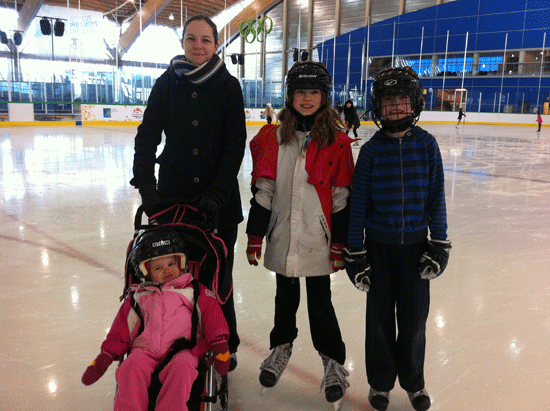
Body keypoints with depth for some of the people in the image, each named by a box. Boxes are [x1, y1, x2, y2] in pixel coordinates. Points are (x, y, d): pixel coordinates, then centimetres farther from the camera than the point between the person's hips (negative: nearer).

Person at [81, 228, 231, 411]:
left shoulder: (194, 291, 15)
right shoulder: (138, 297, 20)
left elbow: (212, 315, 9)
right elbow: (122, 329, 19)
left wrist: (220, 345, -3)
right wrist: (106, 355, 8)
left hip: (181, 349, -2)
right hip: (145, 350, 2)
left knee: (182, 367, -34)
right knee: (132, 367, -29)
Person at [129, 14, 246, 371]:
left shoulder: (229, 86, -2)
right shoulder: (168, 83, 2)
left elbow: (235, 145, -7)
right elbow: (147, 138, -2)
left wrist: (217, 192, -16)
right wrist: (147, 187, -15)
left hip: (218, 198, -1)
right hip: (173, 192, 2)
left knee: (218, 273, 8)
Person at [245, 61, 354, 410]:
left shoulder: (337, 142, -5)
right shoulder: (273, 137, 1)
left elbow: (341, 197, -4)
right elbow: (262, 190, 2)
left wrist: (340, 245, -4)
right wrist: (255, 236, 2)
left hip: (318, 240, -2)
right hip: (282, 238, 2)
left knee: (320, 302, 8)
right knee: (286, 297, 18)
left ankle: (334, 362, 28)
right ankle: (282, 347, 41)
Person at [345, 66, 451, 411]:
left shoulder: (427, 144, -2)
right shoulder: (371, 150, -5)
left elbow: (437, 196, 2)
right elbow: (358, 201, -3)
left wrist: (440, 242, -2)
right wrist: (355, 251, -4)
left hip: (416, 244, 1)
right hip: (378, 244, 0)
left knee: (414, 317, 10)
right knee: (380, 316, 10)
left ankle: (414, 381, 33)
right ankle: (381, 381, 30)